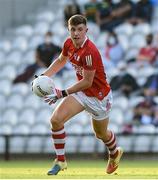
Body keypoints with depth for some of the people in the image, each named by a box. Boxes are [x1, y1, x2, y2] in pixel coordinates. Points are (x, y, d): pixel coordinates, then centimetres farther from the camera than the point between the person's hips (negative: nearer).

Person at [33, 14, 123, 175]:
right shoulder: (69, 43, -9)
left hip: (98, 96, -6)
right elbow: (61, 60, 14)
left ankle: (115, 153, 51)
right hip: (81, 92, 6)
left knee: (101, 134, 16)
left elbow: (87, 82, -27)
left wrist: (63, 94, -26)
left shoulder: (89, 52, -32)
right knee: (56, 119, -14)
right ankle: (60, 161, 1)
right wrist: (43, 76, 3)